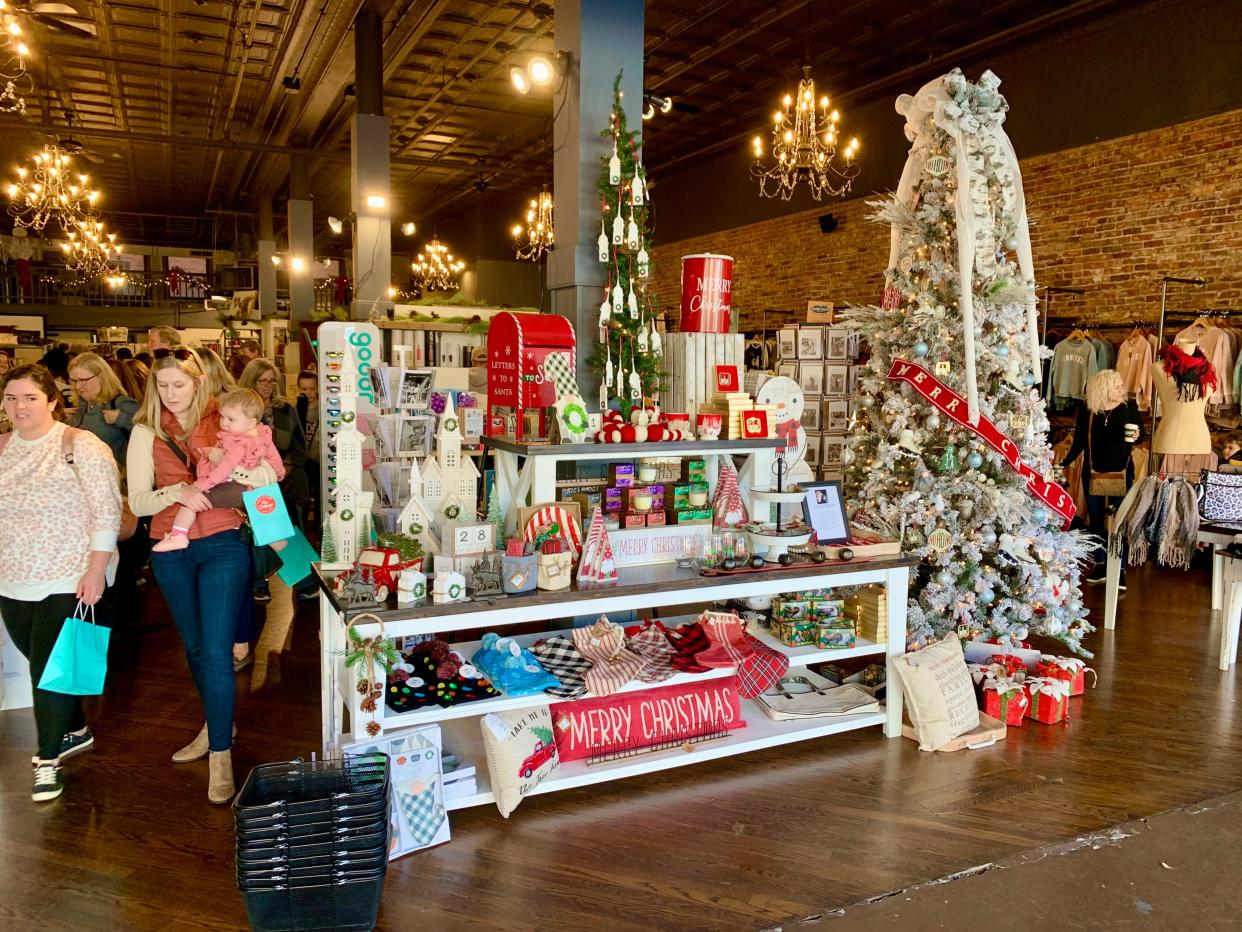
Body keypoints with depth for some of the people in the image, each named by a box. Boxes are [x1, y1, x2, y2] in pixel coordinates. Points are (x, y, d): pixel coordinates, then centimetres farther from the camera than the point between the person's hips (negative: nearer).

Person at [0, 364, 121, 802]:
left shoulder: (81, 446, -10)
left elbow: (107, 512, -13)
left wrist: (96, 571, -17)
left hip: (68, 582, -6)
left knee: (50, 669, -2)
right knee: (40, 663, 16)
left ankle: (48, 760, 14)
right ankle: (75, 731, 37)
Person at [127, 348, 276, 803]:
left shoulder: (225, 423, -4)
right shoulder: (145, 433, 1)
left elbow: (271, 471, -6)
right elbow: (137, 502, -4)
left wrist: (253, 473, -28)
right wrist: (178, 492, -23)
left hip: (223, 545, -3)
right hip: (171, 550, 3)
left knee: (216, 652, -6)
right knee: (195, 647, 18)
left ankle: (220, 753, 6)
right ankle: (217, 725, 39)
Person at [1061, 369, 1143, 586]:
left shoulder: (1129, 408, -4)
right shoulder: (1086, 411, -3)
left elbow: (1141, 435, 6)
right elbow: (1079, 442, 4)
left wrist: (1136, 436, -17)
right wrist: (1064, 463, -6)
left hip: (1121, 472, -1)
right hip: (1093, 473, 2)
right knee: (1095, 520, 10)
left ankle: (1120, 569, 8)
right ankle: (1100, 565, 23)